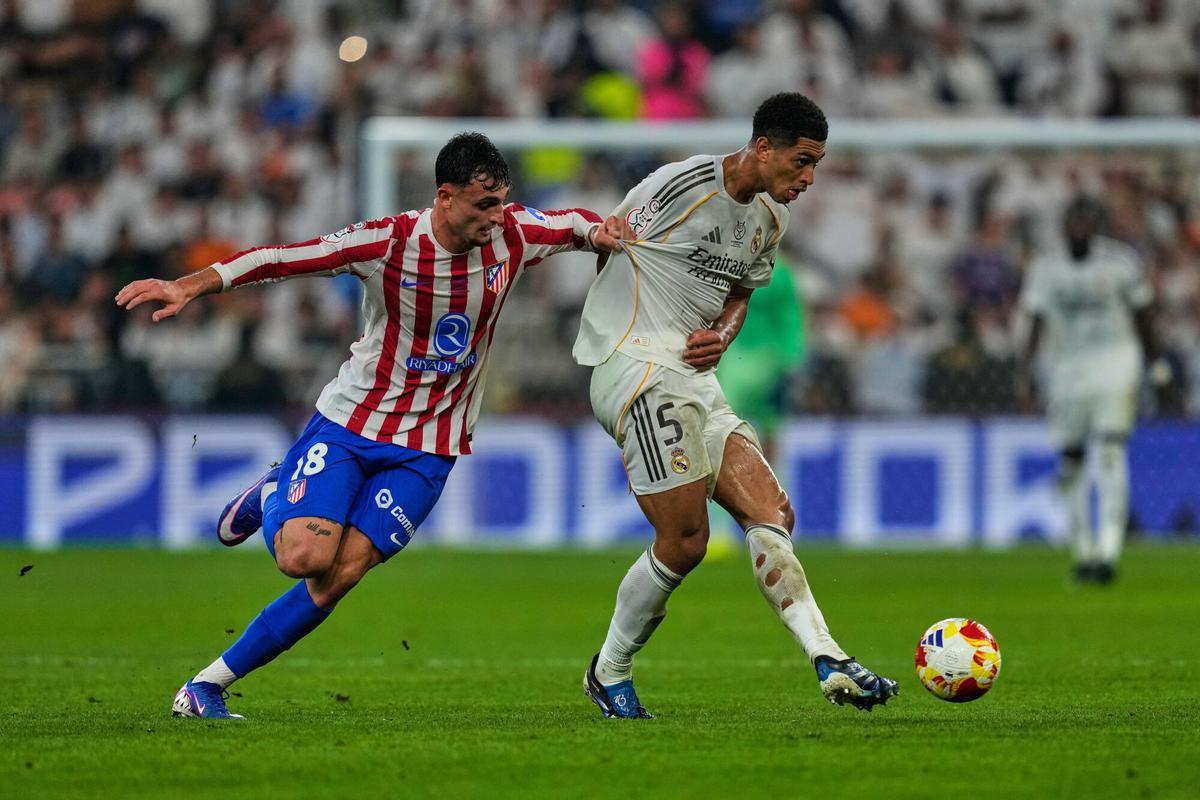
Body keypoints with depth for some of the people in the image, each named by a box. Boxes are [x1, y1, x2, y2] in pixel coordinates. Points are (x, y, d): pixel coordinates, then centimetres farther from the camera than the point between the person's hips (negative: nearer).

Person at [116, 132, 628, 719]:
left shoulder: (512, 236, -5)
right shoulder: (388, 242, -18)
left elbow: (579, 224, 14)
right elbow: (283, 258, -19)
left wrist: (602, 233, -9)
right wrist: (189, 287, -27)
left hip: (428, 447, 2)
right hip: (351, 422, -2)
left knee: (341, 576, -11)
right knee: (304, 557, -20)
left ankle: (207, 686, 0)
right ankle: (271, 498, 19)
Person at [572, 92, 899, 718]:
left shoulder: (770, 219, 13)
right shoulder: (684, 185, -14)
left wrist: (721, 333, 5)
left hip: (697, 382, 9)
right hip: (640, 368, -9)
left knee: (771, 514, -3)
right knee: (684, 541, -11)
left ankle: (829, 662, -10)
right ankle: (609, 673, 7)